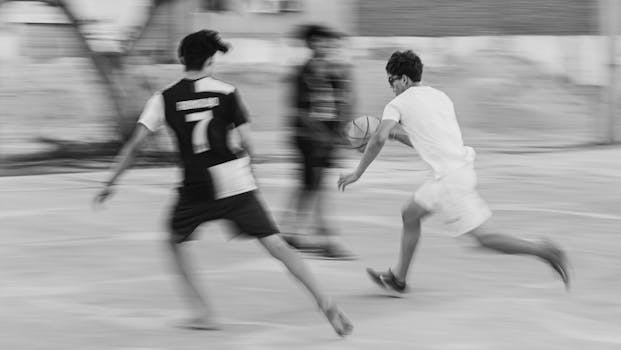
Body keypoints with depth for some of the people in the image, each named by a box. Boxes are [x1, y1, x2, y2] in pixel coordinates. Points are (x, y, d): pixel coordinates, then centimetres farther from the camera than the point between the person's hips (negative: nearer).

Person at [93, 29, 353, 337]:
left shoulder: (164, 99, 4)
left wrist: (110, 182, 8)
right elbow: (248, 144, -1)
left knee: (176, 241, 25)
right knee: (276, 245, 1)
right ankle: (325, 303, -8)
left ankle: (202, 311, 17)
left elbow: (134, 144, 0)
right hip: (236, 183, 0)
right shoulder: (226, 92, 2)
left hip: (196, 189, 0)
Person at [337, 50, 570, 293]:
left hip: (450, 179, -9)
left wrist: (357, 173, -7)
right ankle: (398, 277, 29)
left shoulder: (398, 104, -3)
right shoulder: (441, 97, 18)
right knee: (410, 215, 21)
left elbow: (379, 139, -17)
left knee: (482, 238, -7)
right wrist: (399, 134, 25)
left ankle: (543, 250, -12)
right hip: (462, 166, 9)